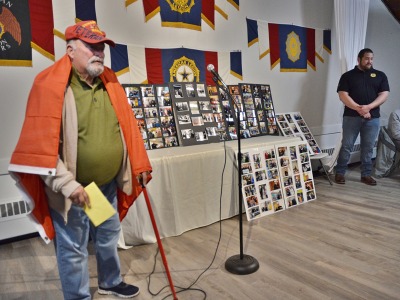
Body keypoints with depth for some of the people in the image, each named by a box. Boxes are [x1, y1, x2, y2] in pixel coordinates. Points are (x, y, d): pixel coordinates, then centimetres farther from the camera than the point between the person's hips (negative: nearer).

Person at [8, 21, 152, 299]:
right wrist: (66, 184, -24)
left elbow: (127, 127, 7)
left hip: (108, 185, 7)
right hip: (72, 190, -6)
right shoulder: (50, 85, -16)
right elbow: (42, 143, -19)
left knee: (109, 238, 24)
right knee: (73, 251, 11)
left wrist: (139, 166, 7)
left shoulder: (110, 82, 4)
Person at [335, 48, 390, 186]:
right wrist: (358, 109, -16)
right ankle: (340, 173, 11)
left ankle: (366, 175, 17)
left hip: (372, 118, 2)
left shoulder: (380, 75, 11)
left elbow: (384, 95, 2)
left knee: (368, 147, 7)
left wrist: (368, 107, -15)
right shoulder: (348, 75, 5)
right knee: (346, 146, 1)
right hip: (351, 116, -2)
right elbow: (343, 95, -5)